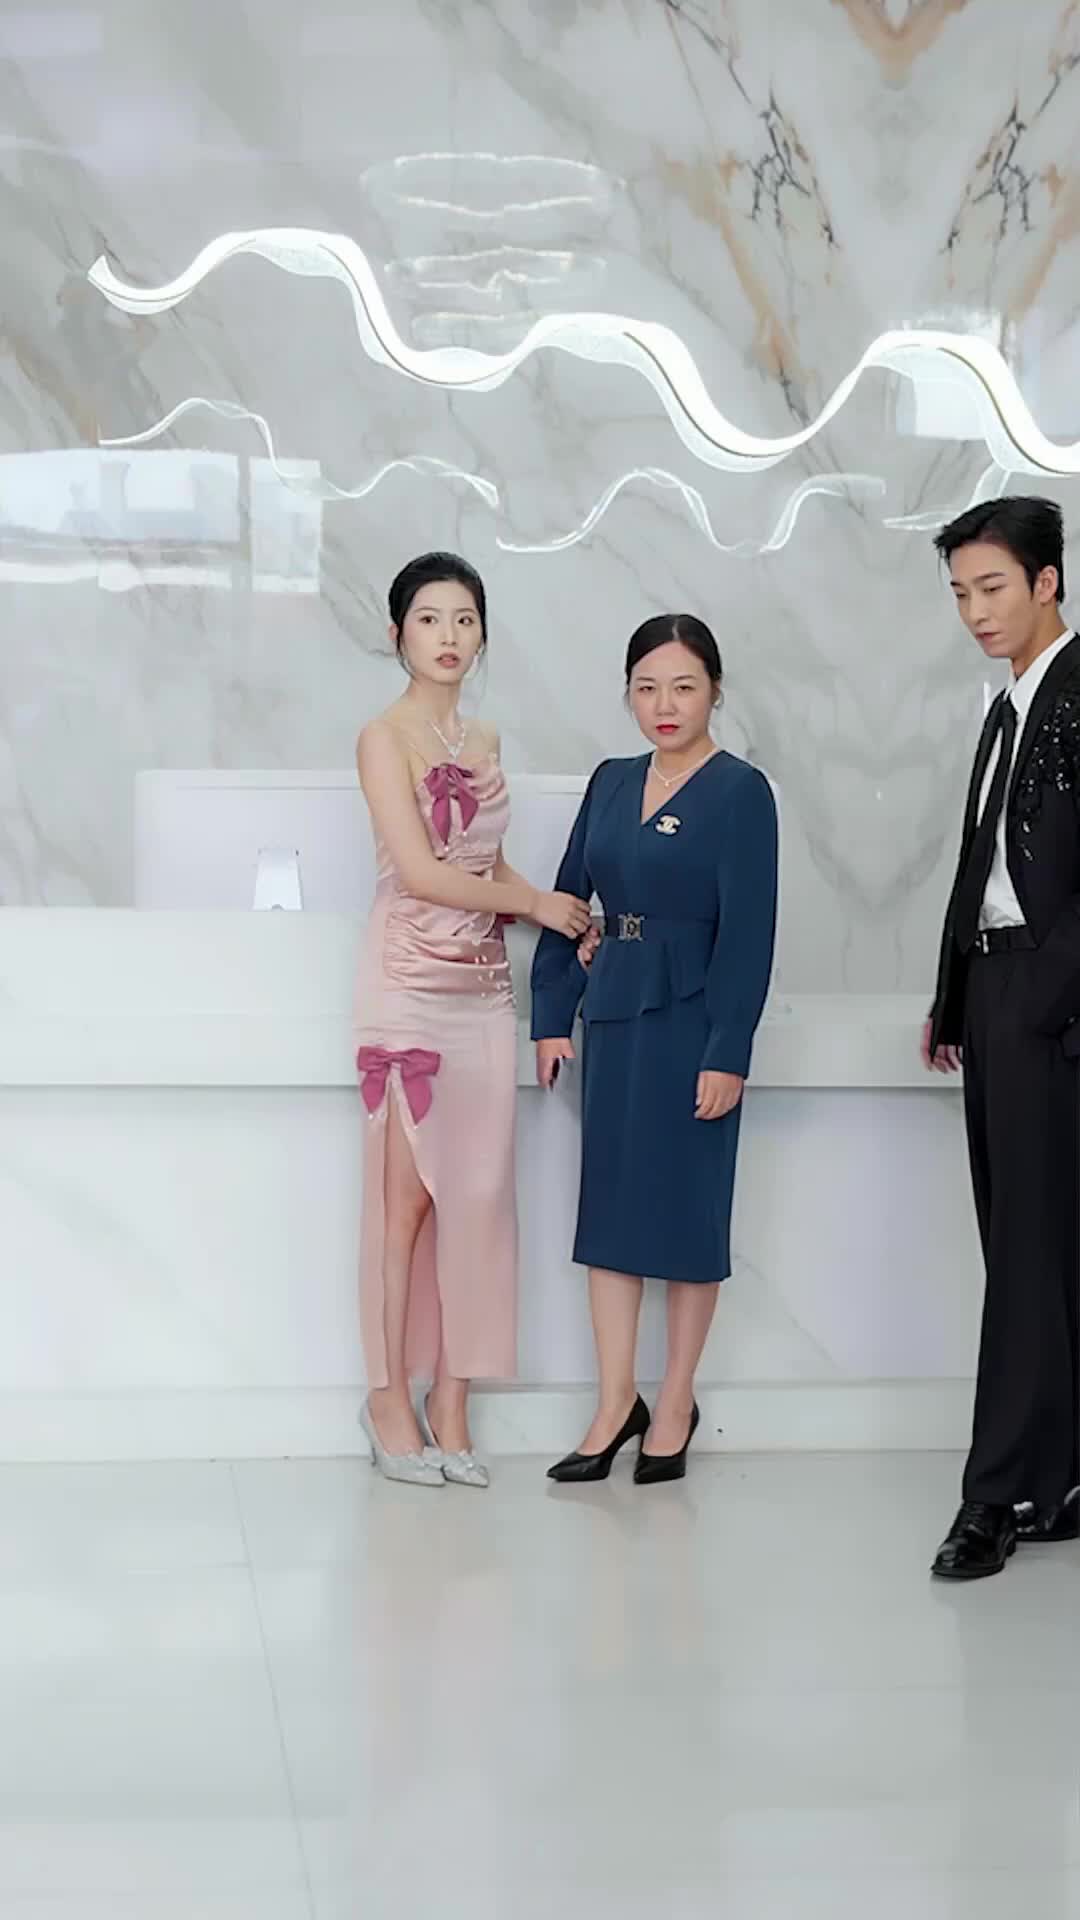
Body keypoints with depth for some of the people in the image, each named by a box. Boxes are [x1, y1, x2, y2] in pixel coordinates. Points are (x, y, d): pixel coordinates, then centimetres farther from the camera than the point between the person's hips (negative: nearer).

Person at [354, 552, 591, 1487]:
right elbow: (421, 872, -14)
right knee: (407, 1197, -2)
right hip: (411, 984, -6)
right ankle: (391, 1396, 10)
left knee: (478, 1195, 3)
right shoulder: (385, 738, -6)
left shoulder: (485, 740, 15)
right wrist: (538, 904, -7)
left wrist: (571, 926, 7)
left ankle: (451, 1406, 10)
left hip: (485, 985, 6)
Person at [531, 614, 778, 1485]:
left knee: (686, 1213, 3)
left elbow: (748, 931, -12)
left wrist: (728, 1054, -16)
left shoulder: (740, 791, -8)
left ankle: (676, 1406, 16)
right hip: (613, 1013, 6)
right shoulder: (611, 782, 10)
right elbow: (568, 901, 12)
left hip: (691, 1022, -6)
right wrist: (553, 1016, 7)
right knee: (609, 1206, 7)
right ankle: (615, 1404, 16)